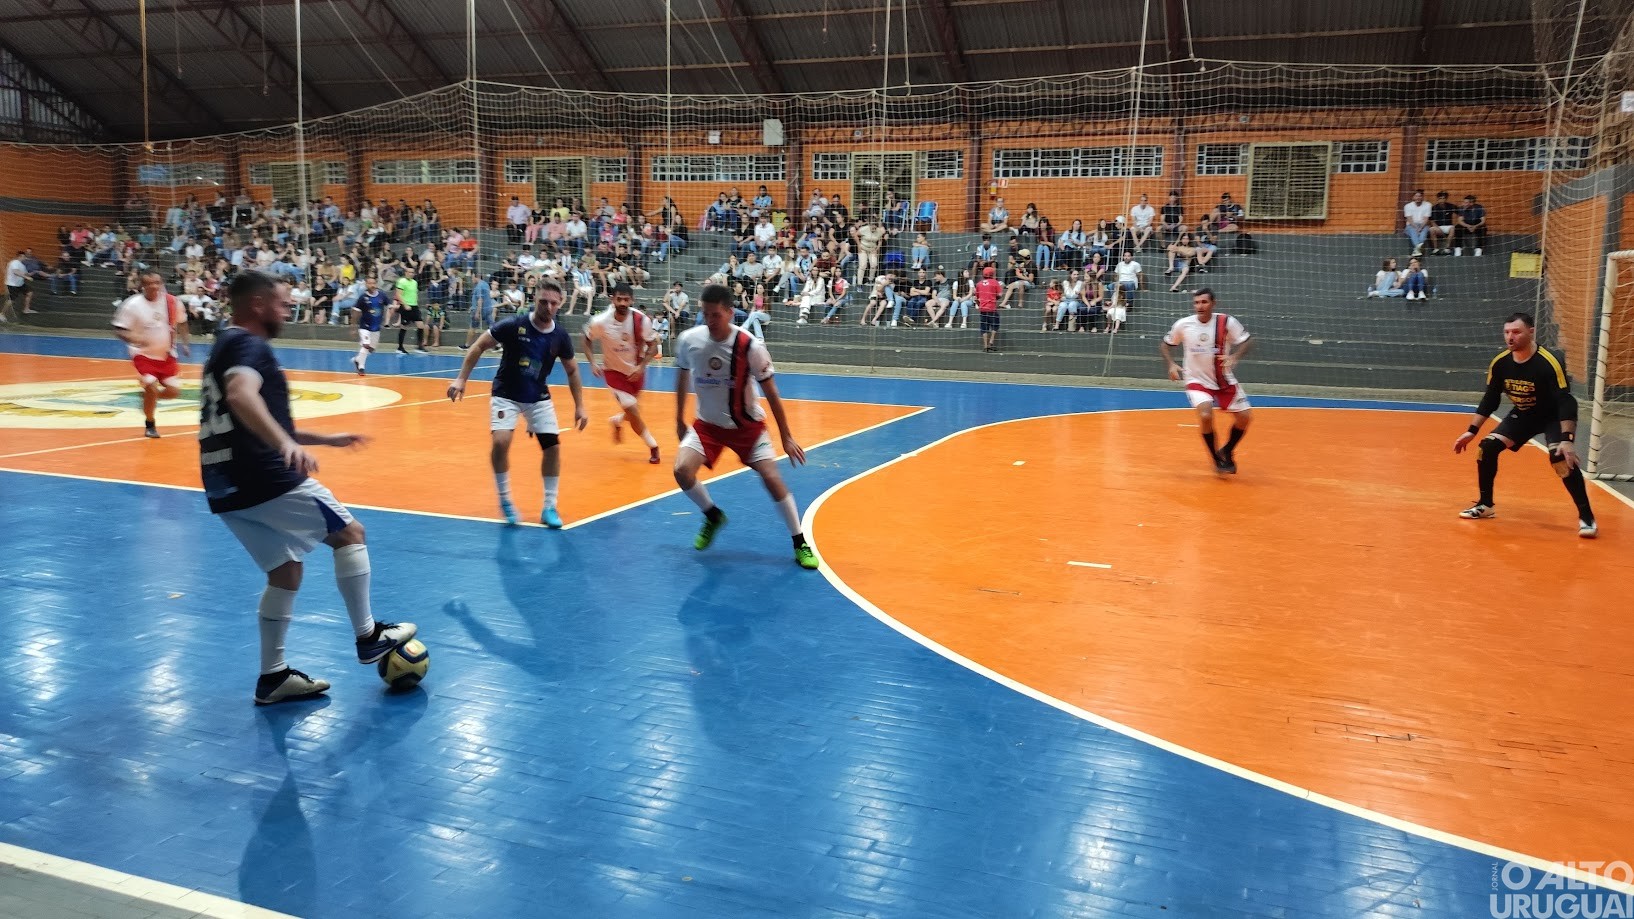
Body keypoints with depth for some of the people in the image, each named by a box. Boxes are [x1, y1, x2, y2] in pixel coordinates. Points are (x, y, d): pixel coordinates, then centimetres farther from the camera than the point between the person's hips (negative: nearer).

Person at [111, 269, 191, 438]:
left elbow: (181, 323, 12)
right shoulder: (133, 304, -17)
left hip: (166, 354, 4)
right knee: (151, 386, -18)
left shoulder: (171, 302, -8)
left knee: (173, 391, 1)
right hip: (144, 354, -4)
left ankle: (149, 397, 35)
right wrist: (134, 338, -31)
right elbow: (119, 329, -12)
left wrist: (184, 343, 5)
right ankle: (150, 425, 5)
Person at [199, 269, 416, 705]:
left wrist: (323, 439, 35)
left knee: (285, 570, 16)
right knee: (350, 534, 3)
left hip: (227, 484, 10)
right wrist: (287, 444, -46)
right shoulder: (248, 345, -9)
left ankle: (273, 677, 17)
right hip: (265, 479, -10)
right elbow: (242, 397, -32)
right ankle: (368, 637, 8)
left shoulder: (228, 347, 23)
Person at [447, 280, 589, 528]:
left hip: (538, 398, 3)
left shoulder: (561, 336, -9)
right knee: (500, 442, -22)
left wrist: (579, 407, 1)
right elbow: (479, 346, -11)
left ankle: (549, 508, 9)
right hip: (506, 395, -3)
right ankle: (504, 499, -1)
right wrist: (461, 379, -16)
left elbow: (572, 370, 5)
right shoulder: (513, 325, -20)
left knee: (553, 446, -5)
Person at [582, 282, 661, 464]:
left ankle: (618, 421, 53)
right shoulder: (600, 321, -23)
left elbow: (653, 345, -10)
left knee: (632, 410, 17)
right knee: (632, 411, -11)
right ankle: (653, 447, 8)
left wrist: (642, 366, -23)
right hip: (614, 371, -2)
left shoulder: (641, 320, -22)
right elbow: (587, 340, -3)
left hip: (636, 371, 2)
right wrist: (593, 363, -14)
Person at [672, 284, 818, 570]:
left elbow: (771, 393, -13)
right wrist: (679, 420, 13)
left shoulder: (750, 346, -22)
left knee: (772, 477, -14)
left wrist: (786, 437, -11)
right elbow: (683, 379, 7)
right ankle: (713, 516, 12)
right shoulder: (688, 340, -14)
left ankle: (800, 543, 2)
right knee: (682, 470, -19)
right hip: (707, 423, 2)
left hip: (747, 425, -2)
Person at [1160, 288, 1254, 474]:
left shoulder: (1226, 322, -14)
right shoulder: (1183, 325, -12)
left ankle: (1227, 452, 28)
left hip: (1224, 380, 2)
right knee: (1206, 415, -25)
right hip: (1197, 380, -2)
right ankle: (1216, 458, 0)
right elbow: (1165, 344, 3)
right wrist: (1171, 365, -13)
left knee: (1245, 417, 0)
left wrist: (1234, 357, -27)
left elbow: (1247, 341, -8)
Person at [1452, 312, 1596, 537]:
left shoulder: (1548, 364, -30)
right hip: (1522, 415, 5)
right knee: (1488, 446, -10)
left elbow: (1566, 402, -32)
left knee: (1561, 458, -27)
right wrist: (1472, 431, -3)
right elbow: (1490, 400, 0)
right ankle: (1485, 504, 7)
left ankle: (1586, 517, -16)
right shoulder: (1499, 363, -13)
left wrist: (1567, 439, -43)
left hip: (1553, 417, -5)